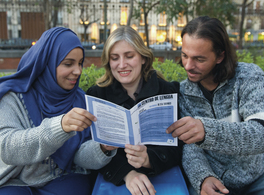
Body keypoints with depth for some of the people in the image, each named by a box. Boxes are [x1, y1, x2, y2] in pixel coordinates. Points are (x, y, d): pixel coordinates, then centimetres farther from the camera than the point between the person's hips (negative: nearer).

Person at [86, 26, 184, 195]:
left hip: (162, 177, 0)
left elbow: (176, 147, -5)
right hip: (114, 180, 0)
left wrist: (148, 160, -24)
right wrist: (126, 173, -23)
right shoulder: (96, 95, 1)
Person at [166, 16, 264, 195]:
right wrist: (203, 178, -25)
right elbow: (188, 146, -5)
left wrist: (206, 130, -41)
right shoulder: (183, 92, -3)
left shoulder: (249, 77, -11)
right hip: (214, 181, 1)